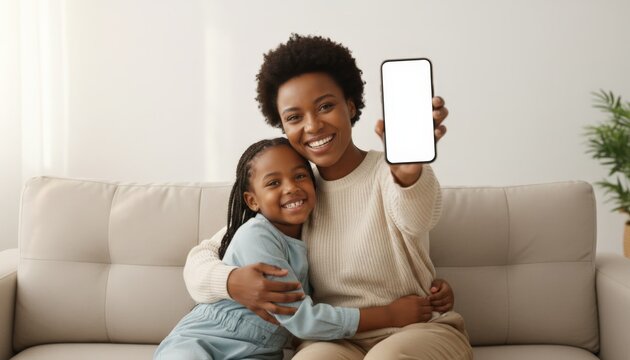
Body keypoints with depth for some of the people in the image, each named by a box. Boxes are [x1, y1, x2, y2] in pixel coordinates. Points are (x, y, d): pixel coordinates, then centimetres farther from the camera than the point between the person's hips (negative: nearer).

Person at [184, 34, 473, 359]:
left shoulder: (390, 174, -6)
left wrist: (409, 171, -56)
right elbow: (200, 258, 7)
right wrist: (231, 281, -19)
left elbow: (416, 219, -31)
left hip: (421, 330, -1)